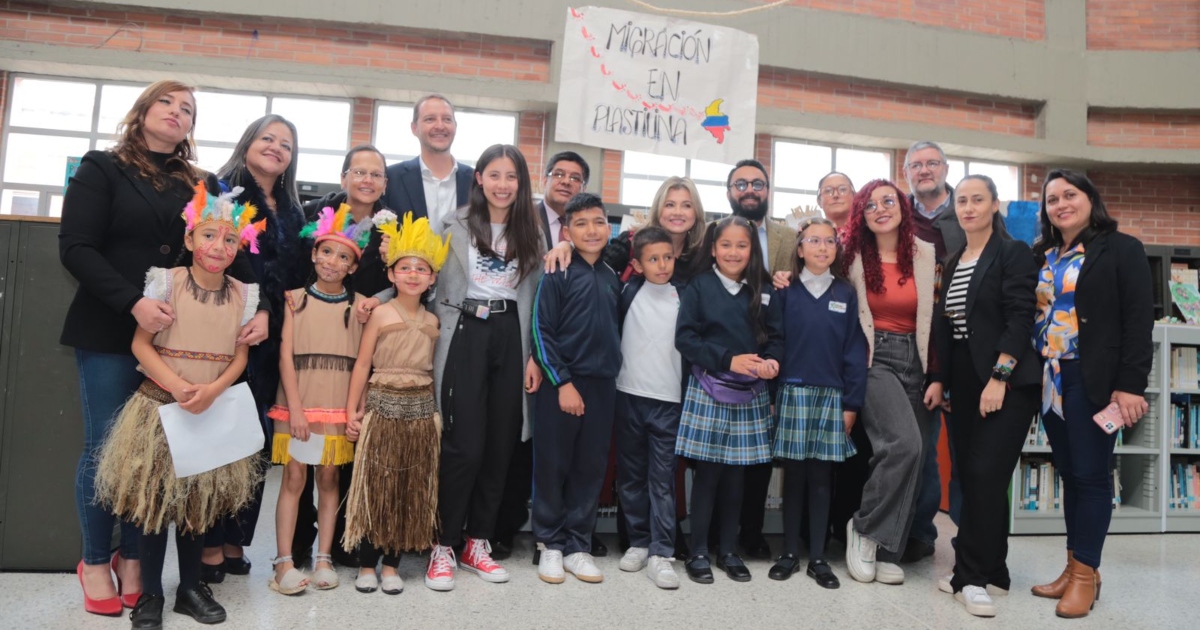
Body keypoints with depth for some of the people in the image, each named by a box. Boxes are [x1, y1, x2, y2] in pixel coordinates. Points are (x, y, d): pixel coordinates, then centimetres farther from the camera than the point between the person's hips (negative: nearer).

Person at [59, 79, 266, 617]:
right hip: (109, 331, -3)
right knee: (106, 446, 2)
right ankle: (95, 563, 18)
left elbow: (231, 252, 5)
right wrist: (133, 302, -21)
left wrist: (261, 306, -13)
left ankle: (132, 558, 20)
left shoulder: (201, 185, 12)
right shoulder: (101, 169, 3)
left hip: (177, 333, 3)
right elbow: (75, 247, -7)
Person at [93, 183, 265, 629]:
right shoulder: (167, 282, -6)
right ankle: (150, 594, 18)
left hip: (213, 409, 3)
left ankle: (190, 586, 26)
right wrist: (179, 386, -19)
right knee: (153, 497, 3)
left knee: (201, 501, 11)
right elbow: (141, 345, -8)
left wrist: (212, 390, -16)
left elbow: (239, 357, 2)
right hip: (162, 406, -2)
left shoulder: (242, 294, 1)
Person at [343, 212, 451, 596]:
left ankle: (392, 564, 18)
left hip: (421, 410, 3)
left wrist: (434, 411, 7)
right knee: (376, 485, 2)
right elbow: (362, 365, -4)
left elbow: (429, 369, 10)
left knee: (410, 489, 6)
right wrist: (352, 411, -8)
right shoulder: (380, 314, -4)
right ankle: (367, 564, 16)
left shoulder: (431, 322, 6)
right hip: (383, 406, -3)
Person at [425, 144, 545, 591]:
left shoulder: (531, 234, 10)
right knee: (463, 445, -6)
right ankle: (442, 545, 8)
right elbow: (437, 286, 2)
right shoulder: (457, 225, 3)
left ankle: (477, 542, 20)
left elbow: (536, 298, 9)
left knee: (500, 445, 6)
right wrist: (441, 340, -8)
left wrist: (534, 355, 4)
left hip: (510, 336, 3)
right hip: (466, 335, -3)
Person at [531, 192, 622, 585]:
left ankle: (578, 546, 20)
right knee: (552, 467, 3)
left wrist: (612, 371, 7)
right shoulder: (558, 274, -5)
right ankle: (550, 545, 18)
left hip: (602, 386, 5)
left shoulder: (611, 278, 10)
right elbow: (541, 331, -8)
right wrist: (562, 382, -12)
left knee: (591, 469, 8)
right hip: (562, 383, -4)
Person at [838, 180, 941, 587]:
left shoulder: (925, 255, 4)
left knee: (912, 458, 0)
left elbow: (936, 317, 5)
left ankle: (889, 553, 13)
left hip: (916, 359, 3)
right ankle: (864, 527, -3)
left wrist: (937, 377, 1)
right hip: (875, 357, -3)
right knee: (904, 444, -23)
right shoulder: (855, 257, 3)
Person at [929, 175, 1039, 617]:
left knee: (985, 476, -11)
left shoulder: (1014, 253, -4)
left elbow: (1019, 319, -13)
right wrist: (939, 379, 9)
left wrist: (998, 378, -21)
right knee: (973, 479, 7)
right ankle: (990, 573, 18)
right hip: (964, 383, 7)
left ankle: (973, 576, -3)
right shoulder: (953, 262, 15)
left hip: (1005, 382, -6)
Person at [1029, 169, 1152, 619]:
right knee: (1069, 474, 11)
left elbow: (1139, 320, -8)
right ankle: (1074, 568, 19)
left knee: (1091, 475, 0)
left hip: (1093, 380, -5)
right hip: (1050, 379, 5)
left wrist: (1130, 384, -15)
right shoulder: (1041, 257, 13)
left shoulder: (1121, 249, -2)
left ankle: (1086, 573, 10)